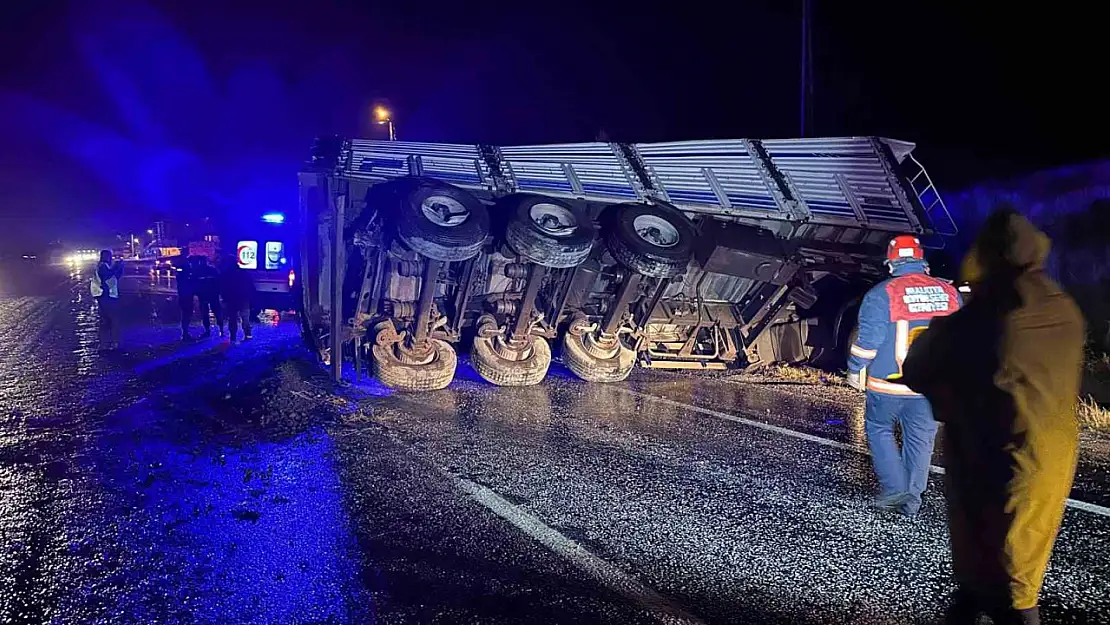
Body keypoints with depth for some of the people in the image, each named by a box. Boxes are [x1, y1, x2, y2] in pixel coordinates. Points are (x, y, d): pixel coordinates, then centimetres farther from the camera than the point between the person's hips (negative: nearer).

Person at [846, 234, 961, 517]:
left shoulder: (881, 294, -11)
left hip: (888, 385, -4)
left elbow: (868, 339, -13)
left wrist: (855, 370, 1)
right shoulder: (950, 292, 3)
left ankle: (894, 488, 6)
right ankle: (912, 500, 23)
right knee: (920, 440, 14)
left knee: (879, 429, 16)